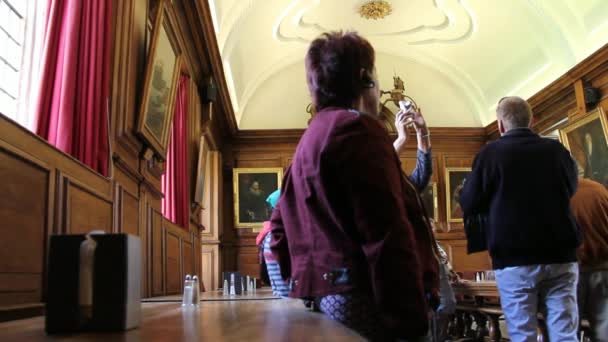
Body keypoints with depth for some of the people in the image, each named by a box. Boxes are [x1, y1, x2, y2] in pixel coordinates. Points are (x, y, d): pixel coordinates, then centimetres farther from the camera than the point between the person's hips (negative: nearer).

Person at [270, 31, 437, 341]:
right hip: (365, 301, -9)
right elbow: (387, 236, -19)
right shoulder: (358, 129, -11)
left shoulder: (309, 141, 18)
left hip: (323, 298, 9)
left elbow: (281, 228, 20)